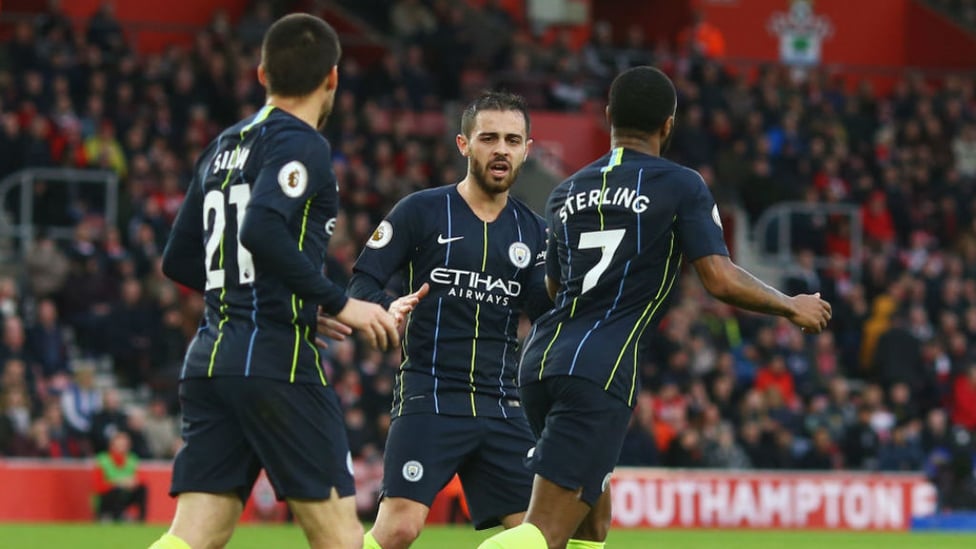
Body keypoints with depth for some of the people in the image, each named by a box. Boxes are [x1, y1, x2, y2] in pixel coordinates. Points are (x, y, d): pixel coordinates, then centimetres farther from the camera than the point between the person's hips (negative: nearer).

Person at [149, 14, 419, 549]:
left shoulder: (223, 147, 18)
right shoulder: (300, 144, -7)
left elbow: (179, 259, 23)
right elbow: (262, 229, -24)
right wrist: (337, 303, -15)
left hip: (208, 360, 8)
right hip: (276, 361, -8)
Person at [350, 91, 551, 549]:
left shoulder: (530, 230, 12)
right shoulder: (421, 212, 1)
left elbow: (545, 311, 2)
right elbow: (361, 284, -2)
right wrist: (389, 311, -22)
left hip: (500, 404, 4)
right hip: (428, 397, -4)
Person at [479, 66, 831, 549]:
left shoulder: (566, 194, 17)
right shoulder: (681, 187, 0)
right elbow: (722, 281, -8)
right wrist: (792, 307, 9)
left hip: (542, 358, 7)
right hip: (600, 372, -7)